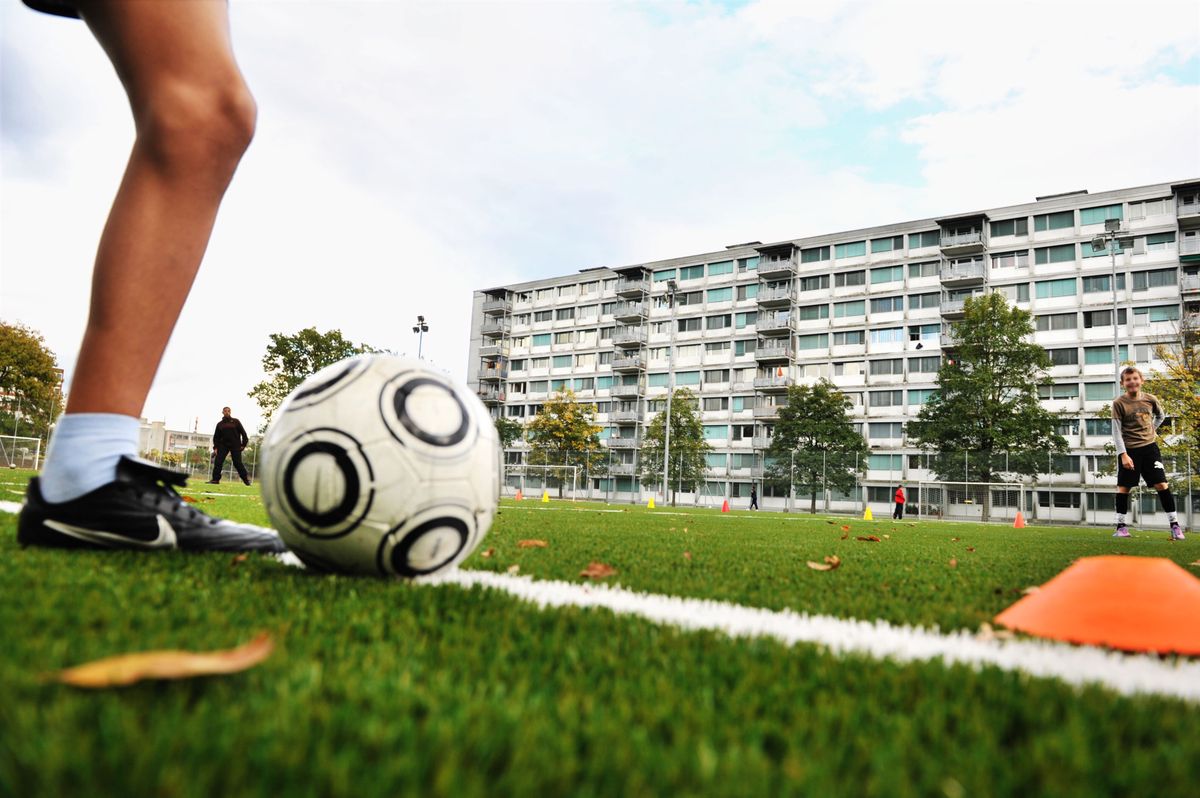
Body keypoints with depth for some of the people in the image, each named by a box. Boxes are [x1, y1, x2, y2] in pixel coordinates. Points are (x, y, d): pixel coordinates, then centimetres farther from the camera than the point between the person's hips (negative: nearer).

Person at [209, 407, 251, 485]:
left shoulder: (235, 421, 5)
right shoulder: (220, 424, 12)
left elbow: (243, 432, 3)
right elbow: (216, 437, 13)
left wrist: (244, 444, -5)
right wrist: (215, 447, 1)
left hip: (235, 446, -3)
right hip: (223, 445, 3)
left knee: (237, 463, -5)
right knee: (218, 461, -8)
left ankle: (246, 478, 5)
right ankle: (215, 479, -4)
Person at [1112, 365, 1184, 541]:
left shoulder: (1151, 399, 1)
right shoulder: (1119, 403, -8)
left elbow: (1161, 416, 23)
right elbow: (1116, 431, -11)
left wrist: (1152, 430, 11)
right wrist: (1123, 454, -16)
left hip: (1149, 447, 2)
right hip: (1128, 449, -2)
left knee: (1162, 484, -2)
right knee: (1123, 487, 0)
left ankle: (1175, 525, 6)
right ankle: (1122, 526, 9)